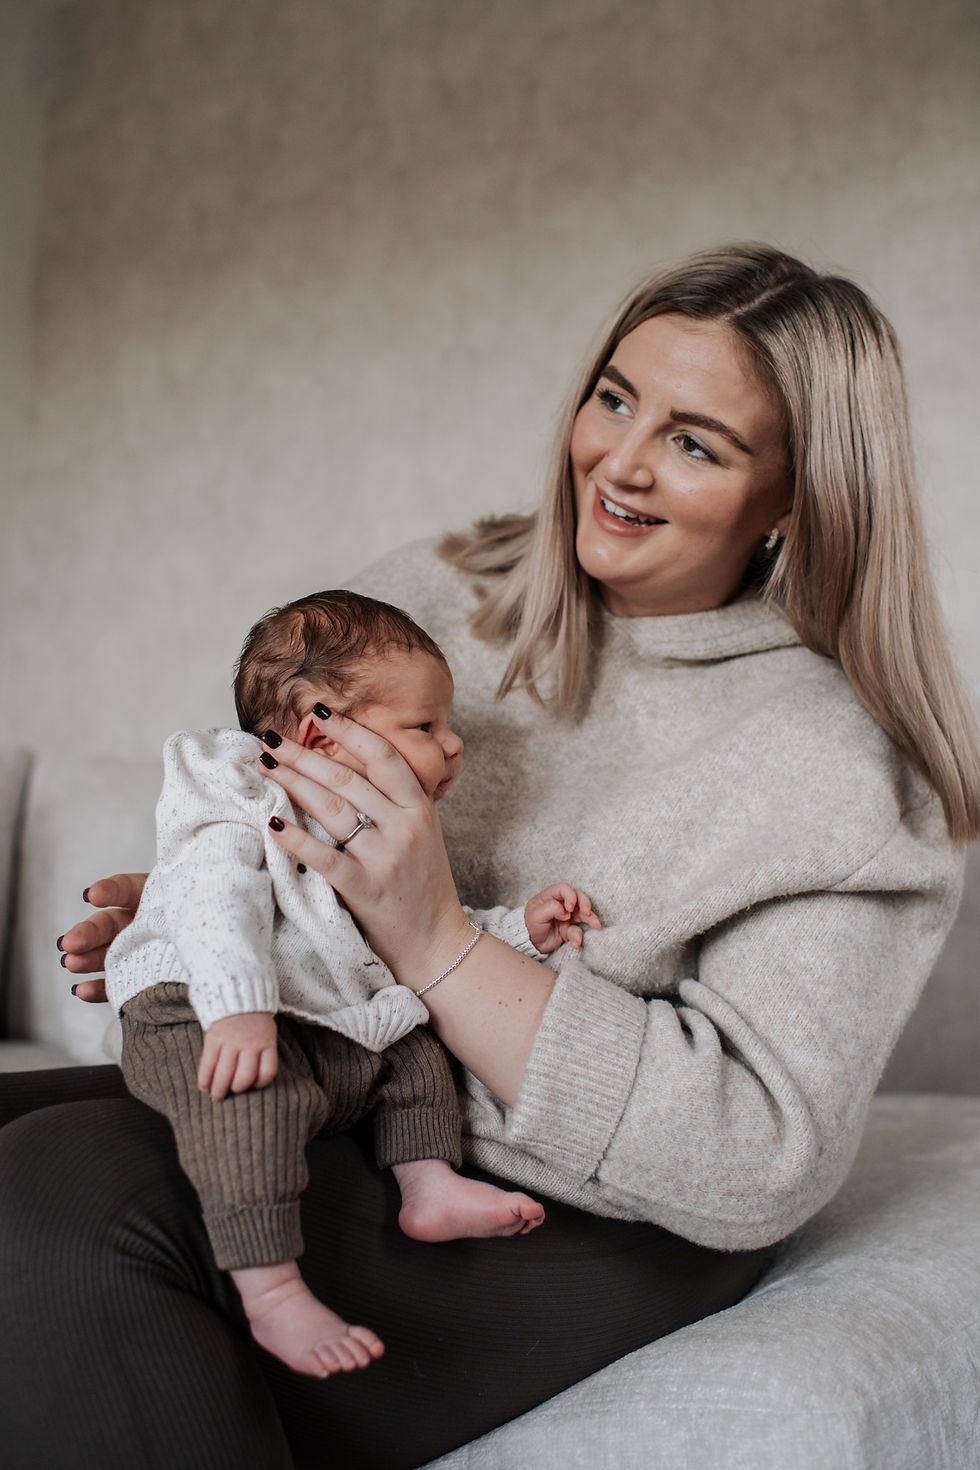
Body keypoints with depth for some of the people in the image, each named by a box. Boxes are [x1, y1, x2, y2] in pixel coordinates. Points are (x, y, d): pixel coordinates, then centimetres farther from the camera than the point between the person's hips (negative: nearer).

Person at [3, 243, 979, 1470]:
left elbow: (760, 1162, -20)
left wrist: (437, 944, -26)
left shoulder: (840, 774, -13)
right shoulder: (431, 599, 3)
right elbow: (288, 845, 18)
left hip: (587, 1228, -6)